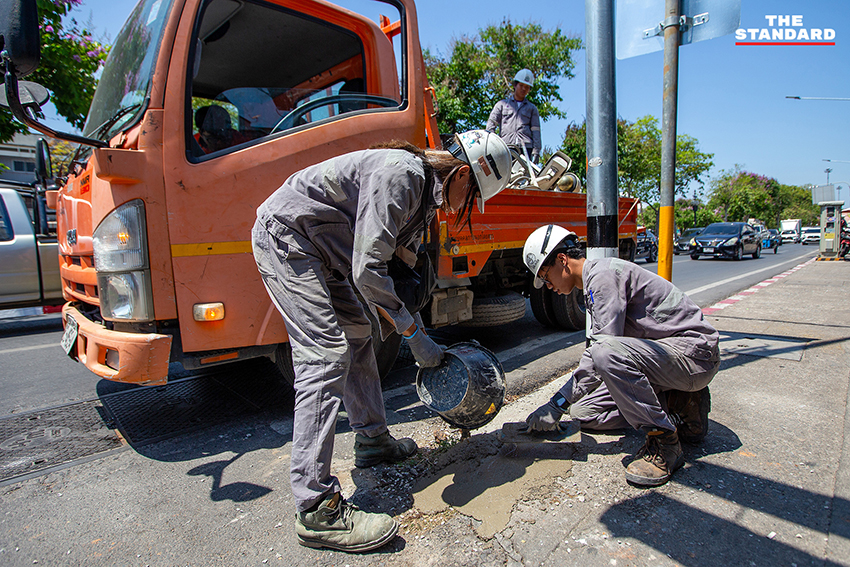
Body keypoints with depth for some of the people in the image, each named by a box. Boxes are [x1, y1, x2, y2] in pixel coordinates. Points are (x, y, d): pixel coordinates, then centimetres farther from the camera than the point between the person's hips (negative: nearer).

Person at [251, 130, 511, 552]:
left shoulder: (424, 187, 9)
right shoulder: (400, 173, -23)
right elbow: (367, 271, -28)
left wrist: (404, 330, 12)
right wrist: (414, 333, -22)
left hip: (315, 247, 11)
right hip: (285, 236, -11)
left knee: (357, 333, 14)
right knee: (326, 353, -18)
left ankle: (372, 440, 28)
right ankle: (316, 510, -13)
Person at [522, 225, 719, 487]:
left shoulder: (604, 273, -19)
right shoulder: (593, 283, 12)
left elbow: (602, 348, -27)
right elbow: (596, 349, 19)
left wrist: (558, 404, -22)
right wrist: (567, 401, 14)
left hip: (695, 352, -10)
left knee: (607, 352, -37)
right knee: (588, 410, 4)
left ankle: (664, 443, -18)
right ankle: (684, 401, 9)